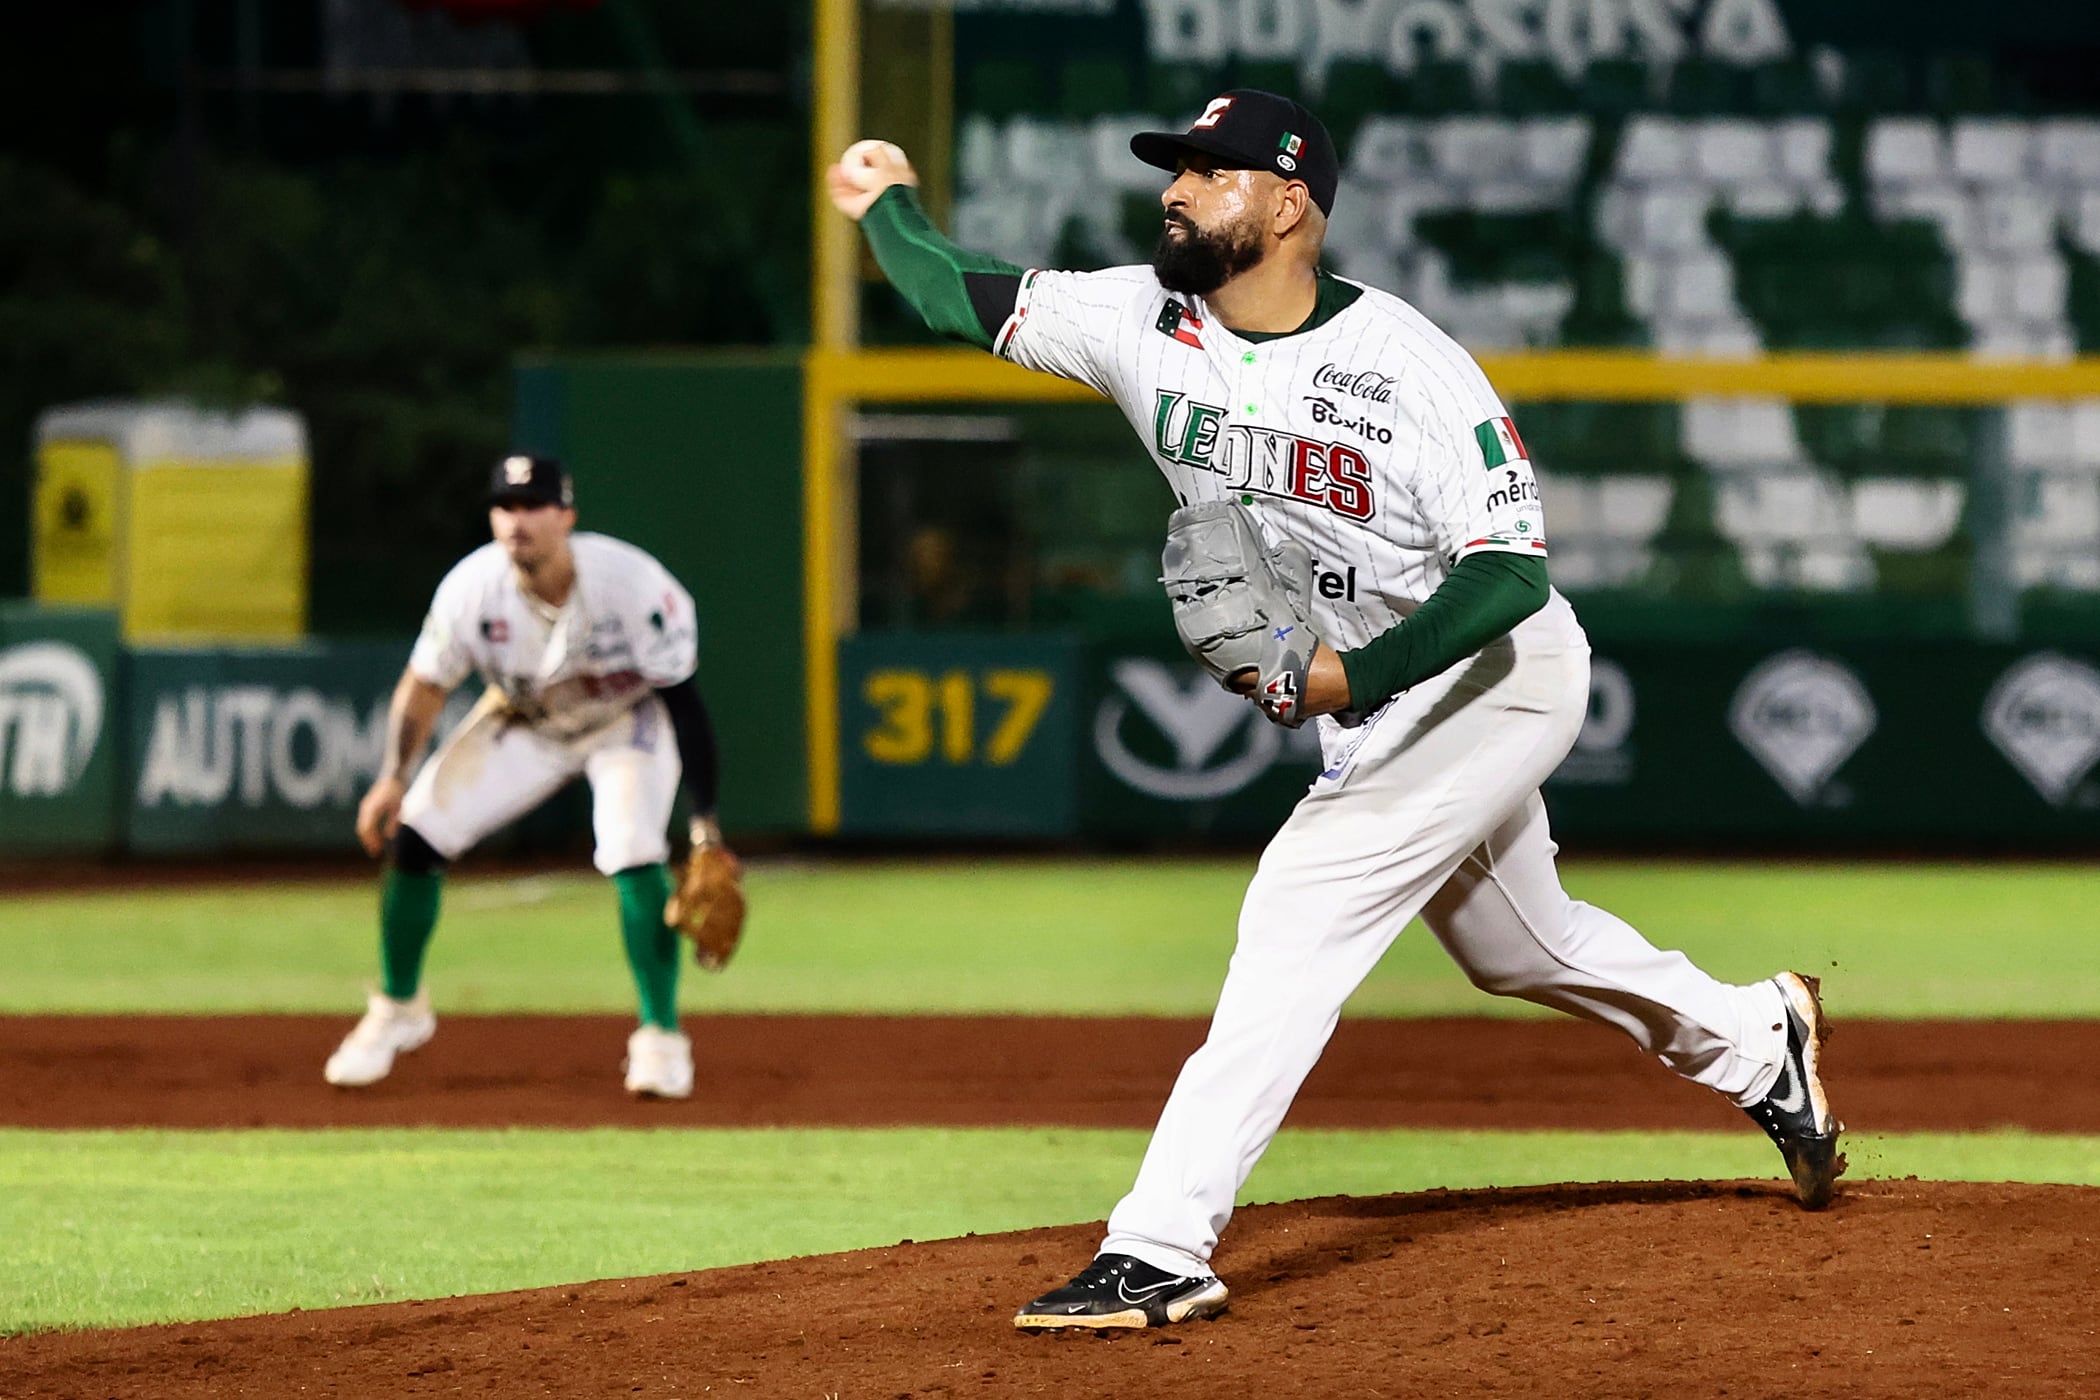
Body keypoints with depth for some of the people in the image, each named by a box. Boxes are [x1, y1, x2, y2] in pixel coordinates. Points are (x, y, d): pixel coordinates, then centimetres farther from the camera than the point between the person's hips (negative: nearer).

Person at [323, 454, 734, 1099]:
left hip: (628, 720, -3)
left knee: (634, 854, -27)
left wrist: (704, 823, -29)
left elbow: (684, 702, -26)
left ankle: (661, 1038, -11)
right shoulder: (472, 588, -26)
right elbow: (424, 685, -10)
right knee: (410, 834, -8)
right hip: (524, 724, 3)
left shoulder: (634, 585, -34)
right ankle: (398, 1009, 15)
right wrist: (393, 778, -23)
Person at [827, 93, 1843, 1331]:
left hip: (1499, 678, -8)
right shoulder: (1144, 323, -9)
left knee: (1303, 911, -20)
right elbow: (961, 298, -2)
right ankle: (1757, 1044, 49)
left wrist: (1349, 675, -37)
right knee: (1517, 947, 23)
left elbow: (1513, 572, -29)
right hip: (1366, 701, 8)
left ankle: (1163, 1251, -24)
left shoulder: (1409, 366, -26)